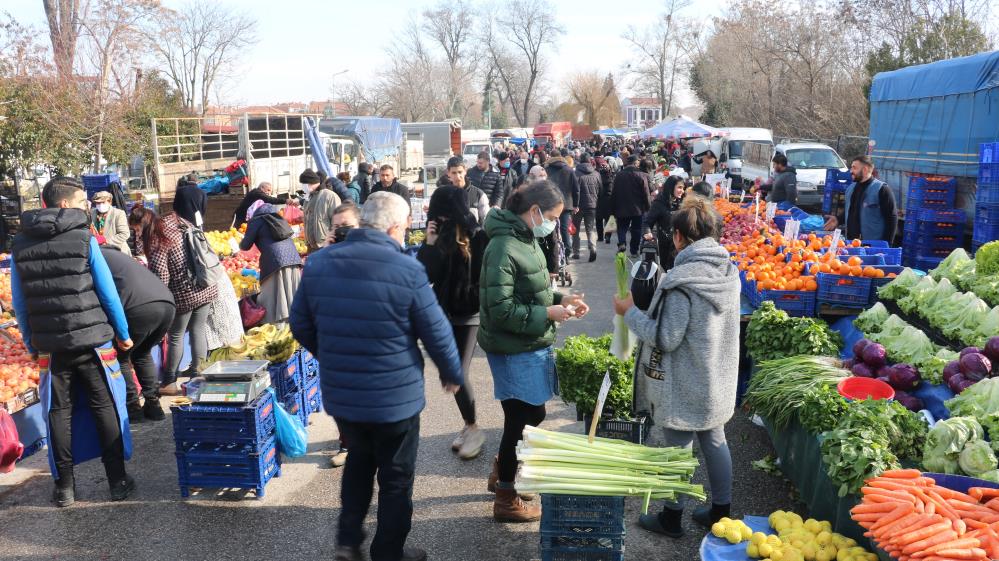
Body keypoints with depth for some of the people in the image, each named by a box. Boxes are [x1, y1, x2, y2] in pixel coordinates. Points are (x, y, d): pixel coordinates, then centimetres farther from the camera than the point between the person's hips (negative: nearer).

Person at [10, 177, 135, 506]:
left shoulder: (20, 244, 4)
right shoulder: (84, 239, -8)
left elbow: (18, 302, 8)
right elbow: (108, 292, -7)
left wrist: (31, 342, 18)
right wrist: (123, 333, 3)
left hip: (50, 342, 3)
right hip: (90, 339, -3)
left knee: (59, 411, 12)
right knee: (104, 407, 7)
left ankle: (64, 487, 17)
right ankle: (117, 482, 12)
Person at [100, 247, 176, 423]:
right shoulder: (116, 255, 38)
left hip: (140, 308, -7)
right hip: (168, 304, 7)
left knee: (120, 357, 16)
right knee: (142, 354, 28)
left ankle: (132, 408, 15)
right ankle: (153, 404, 24)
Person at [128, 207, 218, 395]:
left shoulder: (157, 240, -14)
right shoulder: (178, 221, 6)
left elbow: (161, 276, -17)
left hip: (184, 294, -7)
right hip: (207, 287, 7)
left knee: (176, 336, 8)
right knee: (198, 331, 15)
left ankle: (170, 382, 18)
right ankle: (198, 372, 23)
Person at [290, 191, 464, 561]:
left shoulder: (318, 263, -3)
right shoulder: (407, 270, -19)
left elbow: (301, 326, 5)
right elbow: (437, 333, -13)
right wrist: (452, 374, 6)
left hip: (338, 392, 5)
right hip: (395, 396, -5)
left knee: (359, 459, 29)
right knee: (396, 477, 16)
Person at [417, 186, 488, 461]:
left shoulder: (478, 237, -13)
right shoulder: (439, 237, -1)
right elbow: (425, 274, -9)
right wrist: (430, 245, -18)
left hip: (469, 314, -5)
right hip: (444, 312, 5)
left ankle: (473, 430, 13)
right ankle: (469, 426, 28)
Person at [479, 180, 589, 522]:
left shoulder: (526, 240, 6)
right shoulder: (503, 248, -22)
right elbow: (500, 309, -23)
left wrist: (561, 299, 2)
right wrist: (547, 313, -20)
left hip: (532, 346, 9)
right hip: (514, 351, -9)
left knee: (532, 415, 21)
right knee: (522, 420, 4)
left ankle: (500, 475, 43)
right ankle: (506, 500, 24)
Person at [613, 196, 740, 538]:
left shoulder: (682, 280, -24)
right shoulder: (730, 271, 0)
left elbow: (665, 338, -22)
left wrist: (630, 313, -11)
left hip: (686, 385, -7)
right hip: (719, 380, 7)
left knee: (678, 449, 8)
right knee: (714, 441, 20)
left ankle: (671, 518, 25)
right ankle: (720, 511, 34)